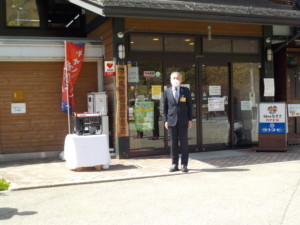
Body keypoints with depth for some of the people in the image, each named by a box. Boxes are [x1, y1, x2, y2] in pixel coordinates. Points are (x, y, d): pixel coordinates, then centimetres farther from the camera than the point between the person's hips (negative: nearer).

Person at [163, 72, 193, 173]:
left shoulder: (186, 91, 4)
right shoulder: (167, 91, 6)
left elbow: (190, 105, 5)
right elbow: (165, 107, 8)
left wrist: (190, 119, 0)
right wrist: (165, 120, 1)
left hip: (183, 121, -1)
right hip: (171, 121, 1)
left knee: (184, 143, 3)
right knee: (173, 143, 5)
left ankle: (184, 164, 10)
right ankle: (174, 164, 12)